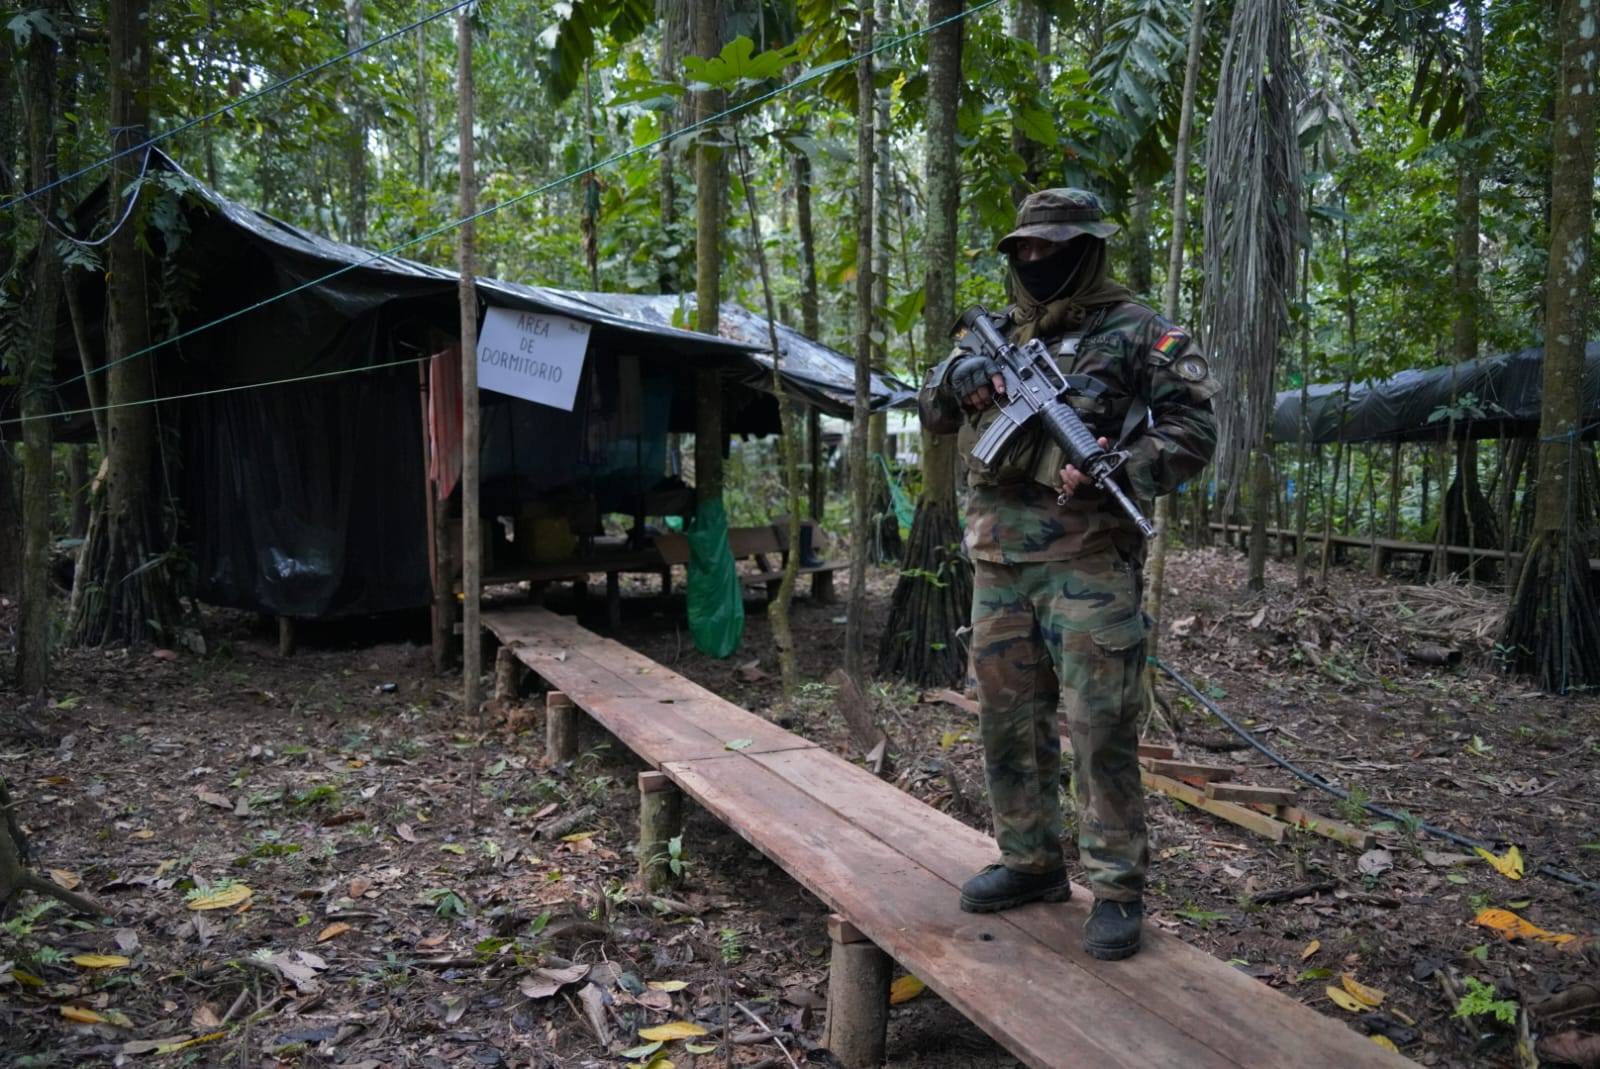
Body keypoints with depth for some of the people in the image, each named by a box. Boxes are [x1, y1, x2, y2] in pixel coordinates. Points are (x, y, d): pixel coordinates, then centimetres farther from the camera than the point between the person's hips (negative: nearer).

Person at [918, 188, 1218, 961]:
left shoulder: (1138, 334, 0)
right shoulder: (1001, 336, 17)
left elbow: (1193, 432, -5)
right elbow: (933, 415, 20)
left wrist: (1116, 473, -21)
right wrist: (956, 379, -3)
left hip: (1088, 563, -6)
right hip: (999, 563, 6)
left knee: (1102, 730, -4)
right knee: (1008, 722, 11)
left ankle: (1117, 888, 8)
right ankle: (1030, 862, 26)